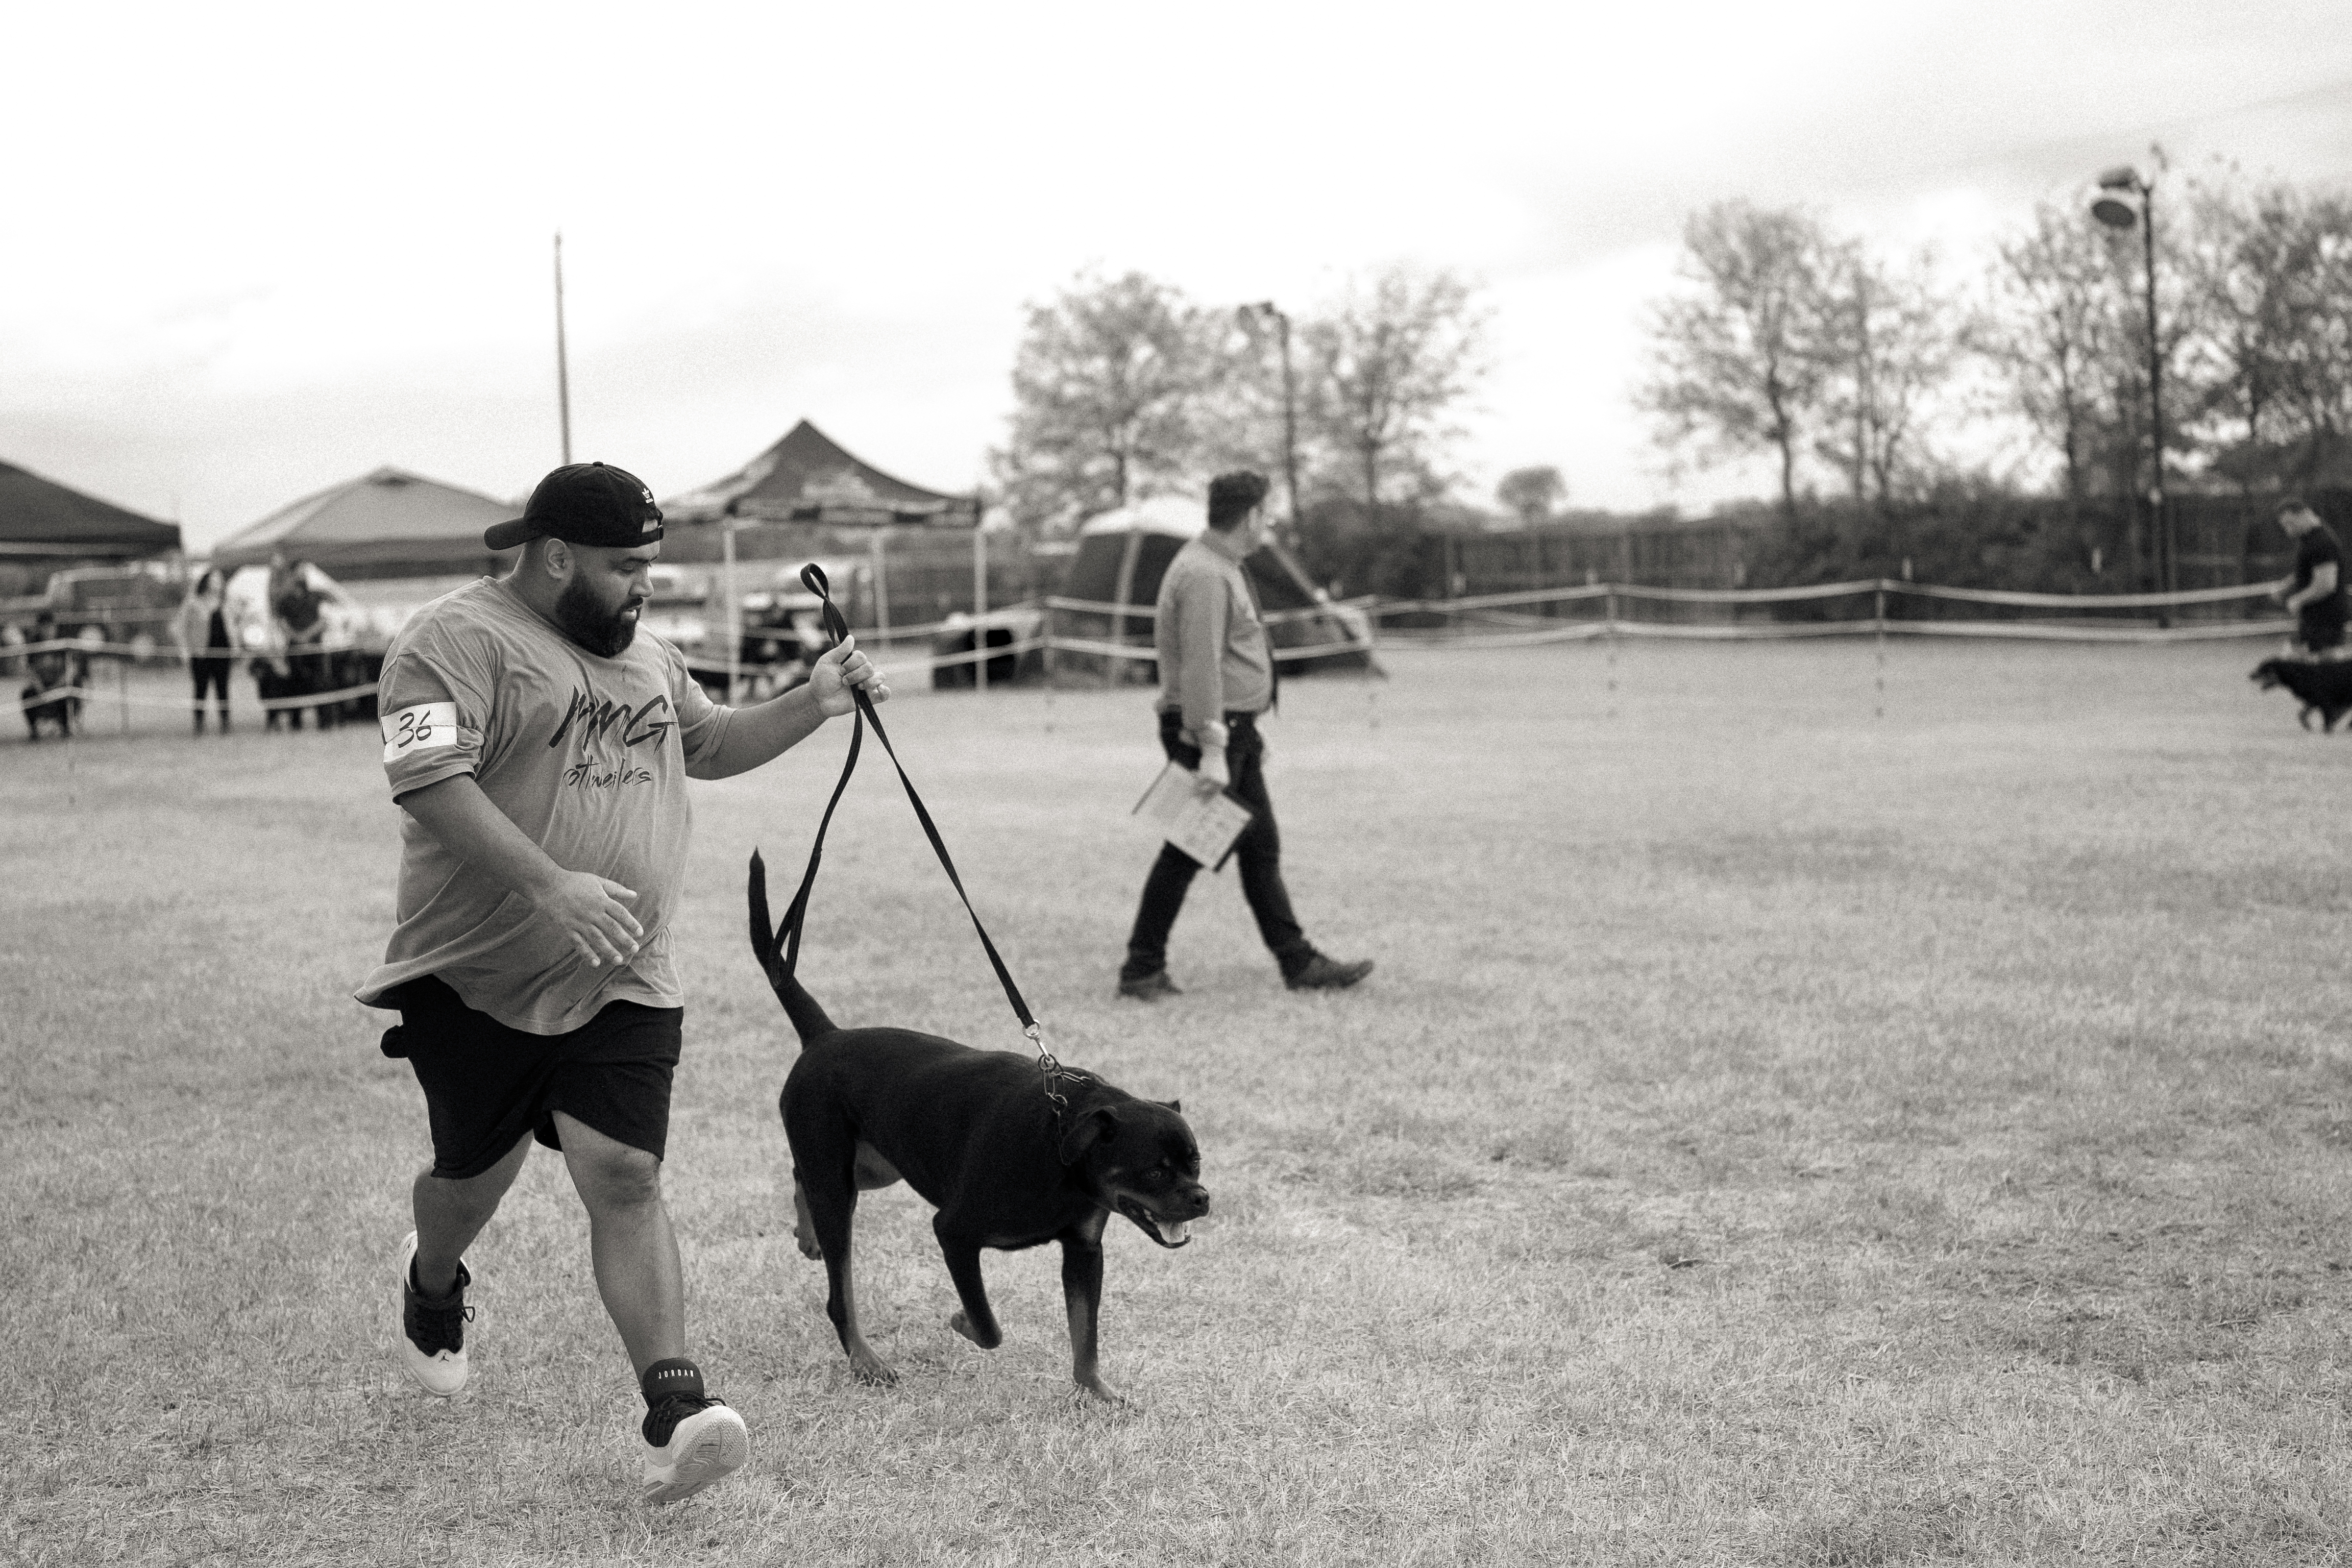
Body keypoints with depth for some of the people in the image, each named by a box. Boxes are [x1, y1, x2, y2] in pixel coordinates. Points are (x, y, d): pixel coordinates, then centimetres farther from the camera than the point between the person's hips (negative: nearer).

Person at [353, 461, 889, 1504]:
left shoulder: (645, 653, 14)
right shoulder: (459, 638, -12)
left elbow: (709, 744, 29)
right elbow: (428, 778, -24)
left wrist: (816, 702, 13)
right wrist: (550, 887, -33)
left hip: (620, 985, 4)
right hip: (477, 980, -4)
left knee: (625, 1180, -9)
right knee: (475, 1175, 14)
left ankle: (676, 1415, -17)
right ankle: (432, 1287, 49)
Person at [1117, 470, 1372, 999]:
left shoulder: (1226, 568, 16)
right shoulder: (1204, 574, -18)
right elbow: (1200, 667, -25)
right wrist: (1211, 750, -28)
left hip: (1235, 729, 11)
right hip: (1207, 730, -11)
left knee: (1261, 848, 11)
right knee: (1186, 853, -5)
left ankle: (1298, 962, 16)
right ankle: (1142, 971, 3)